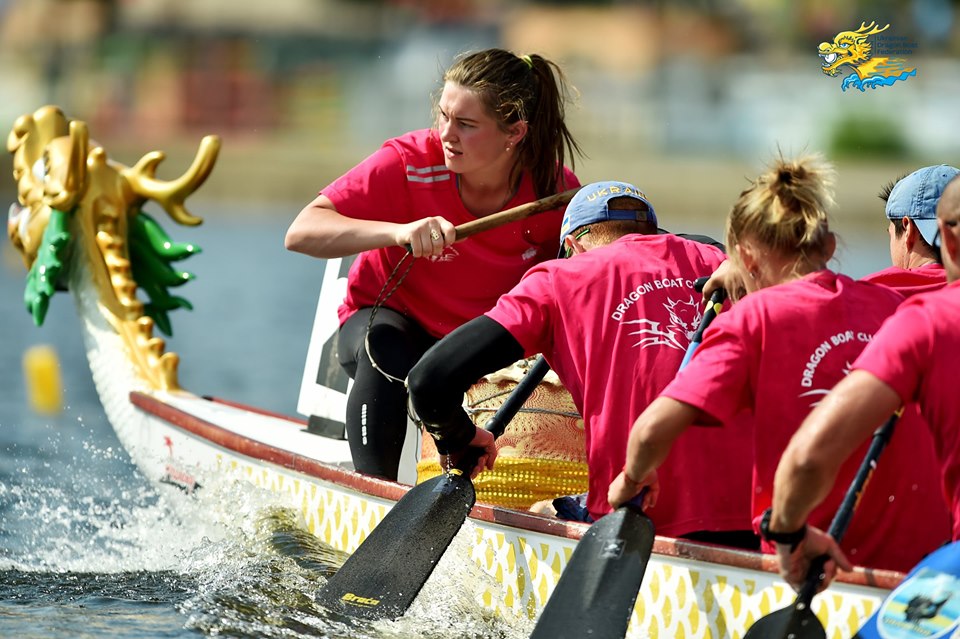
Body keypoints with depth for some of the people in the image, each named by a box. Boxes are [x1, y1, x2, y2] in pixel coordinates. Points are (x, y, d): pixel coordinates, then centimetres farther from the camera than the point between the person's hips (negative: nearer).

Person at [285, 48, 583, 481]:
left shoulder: (555, 189, -18)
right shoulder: (409, 164, -25)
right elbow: (301, 233, -32)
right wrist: (400, 231, -48)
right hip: (393, 318, -3)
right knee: (386, 348, -37)